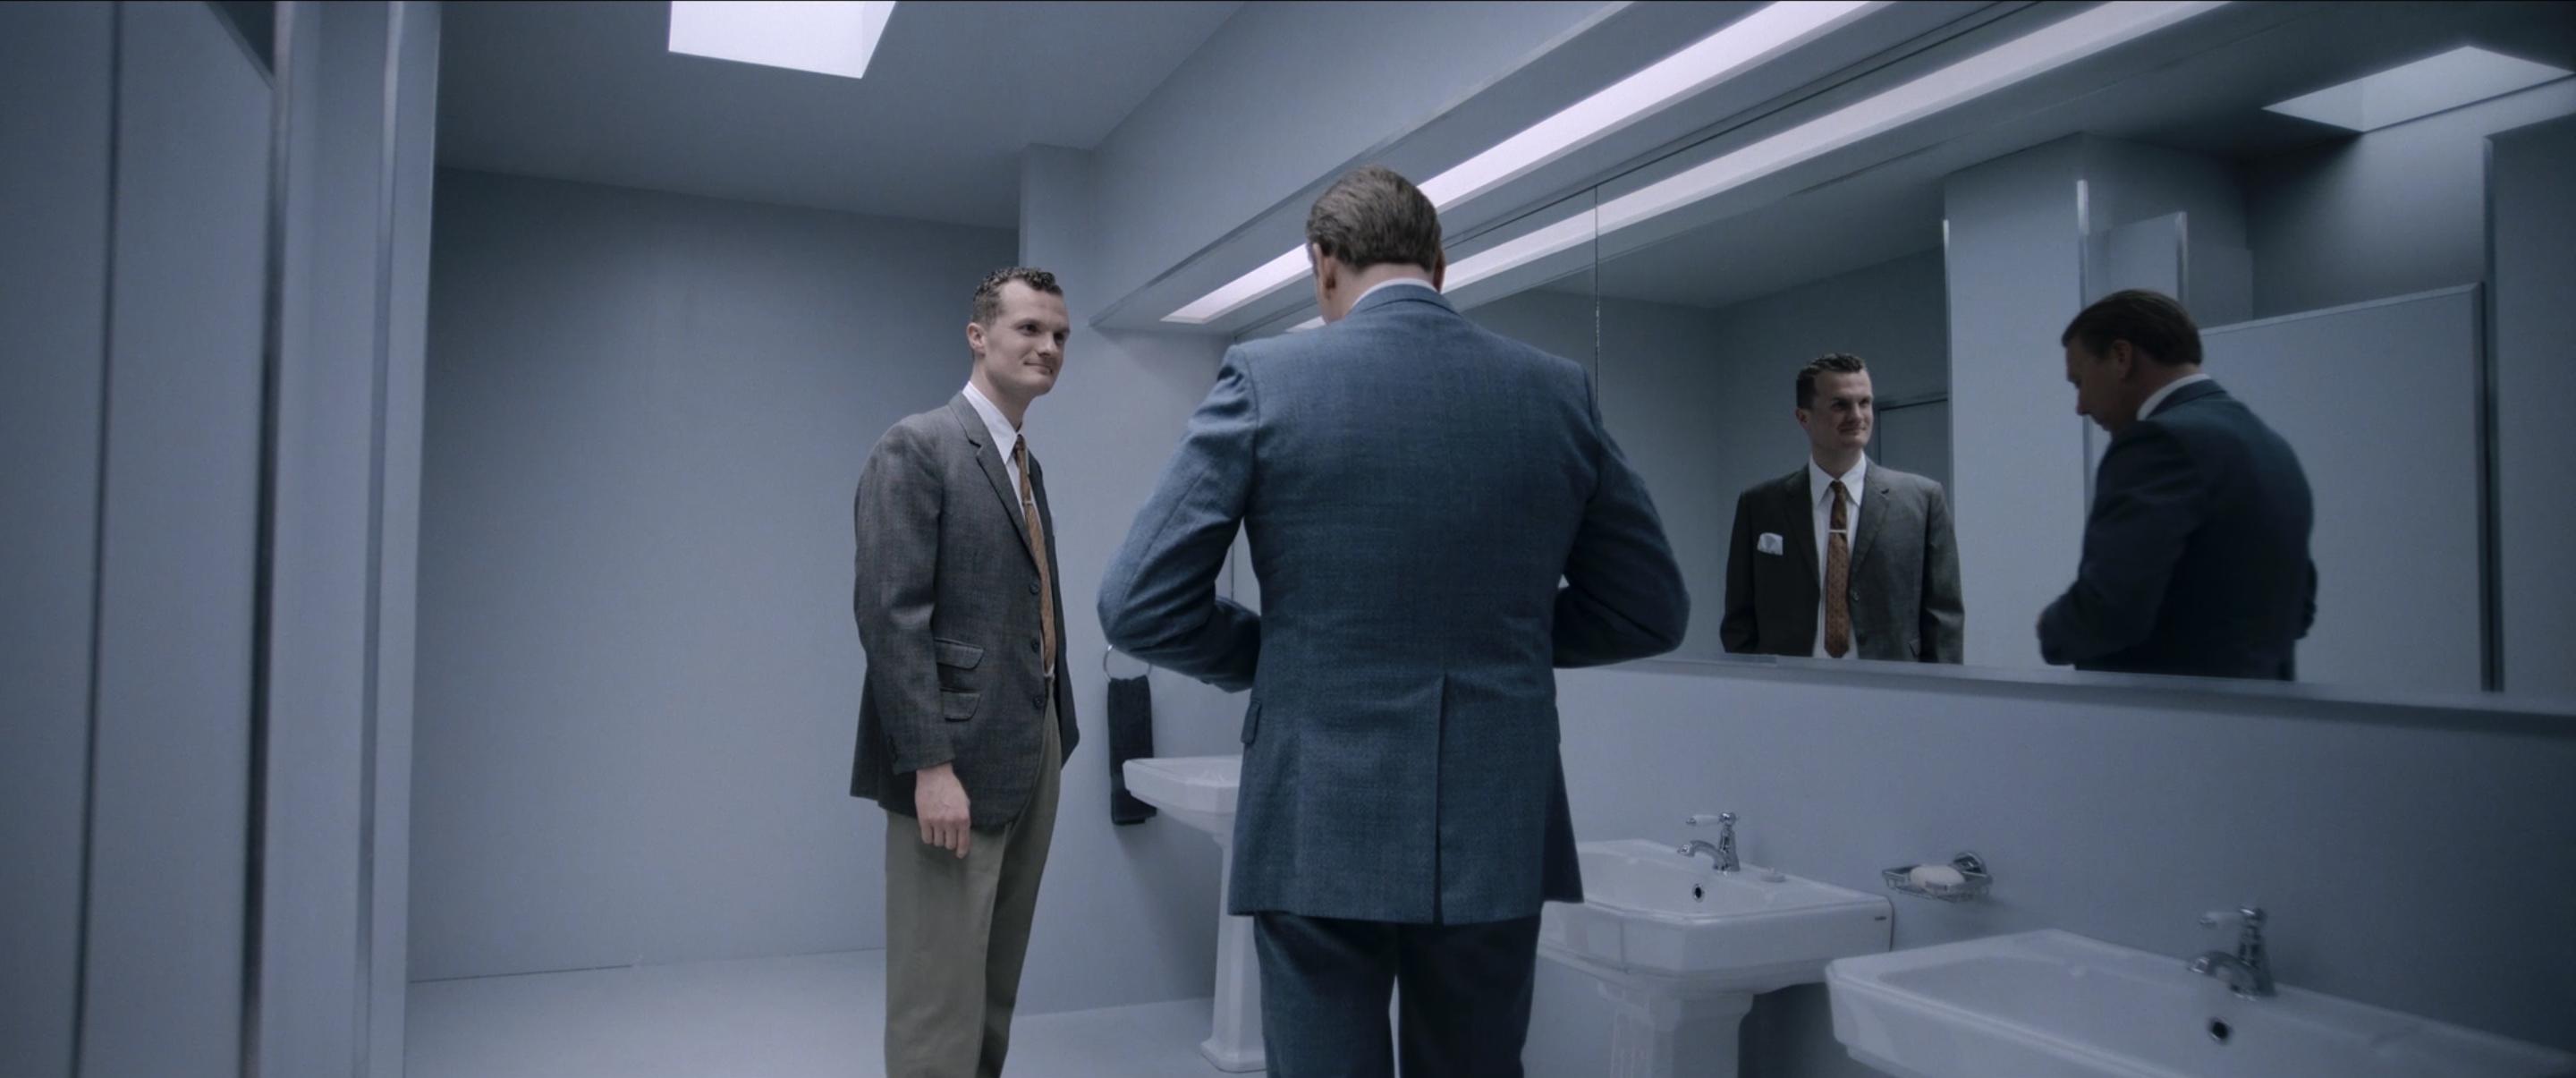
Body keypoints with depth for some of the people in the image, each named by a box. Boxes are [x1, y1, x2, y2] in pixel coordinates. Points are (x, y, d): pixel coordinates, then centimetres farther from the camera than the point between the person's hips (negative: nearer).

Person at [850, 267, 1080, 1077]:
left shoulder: (1027, 466, 17)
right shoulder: (917, 448, -9)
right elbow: (889, 616, -17)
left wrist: (1053, 738, 14)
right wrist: (931, 765, -22)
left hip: (1033, 752, 9)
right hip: (958, 756, -8)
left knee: (993, 989, 15)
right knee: (940, 995, -2)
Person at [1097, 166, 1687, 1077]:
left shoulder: (1267, 379, -7)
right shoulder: (1558, 393, 2)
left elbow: (1138, 604, -8)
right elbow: (1650, 611, 8)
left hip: (1321, 829, -3)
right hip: (1498, 832, 3)